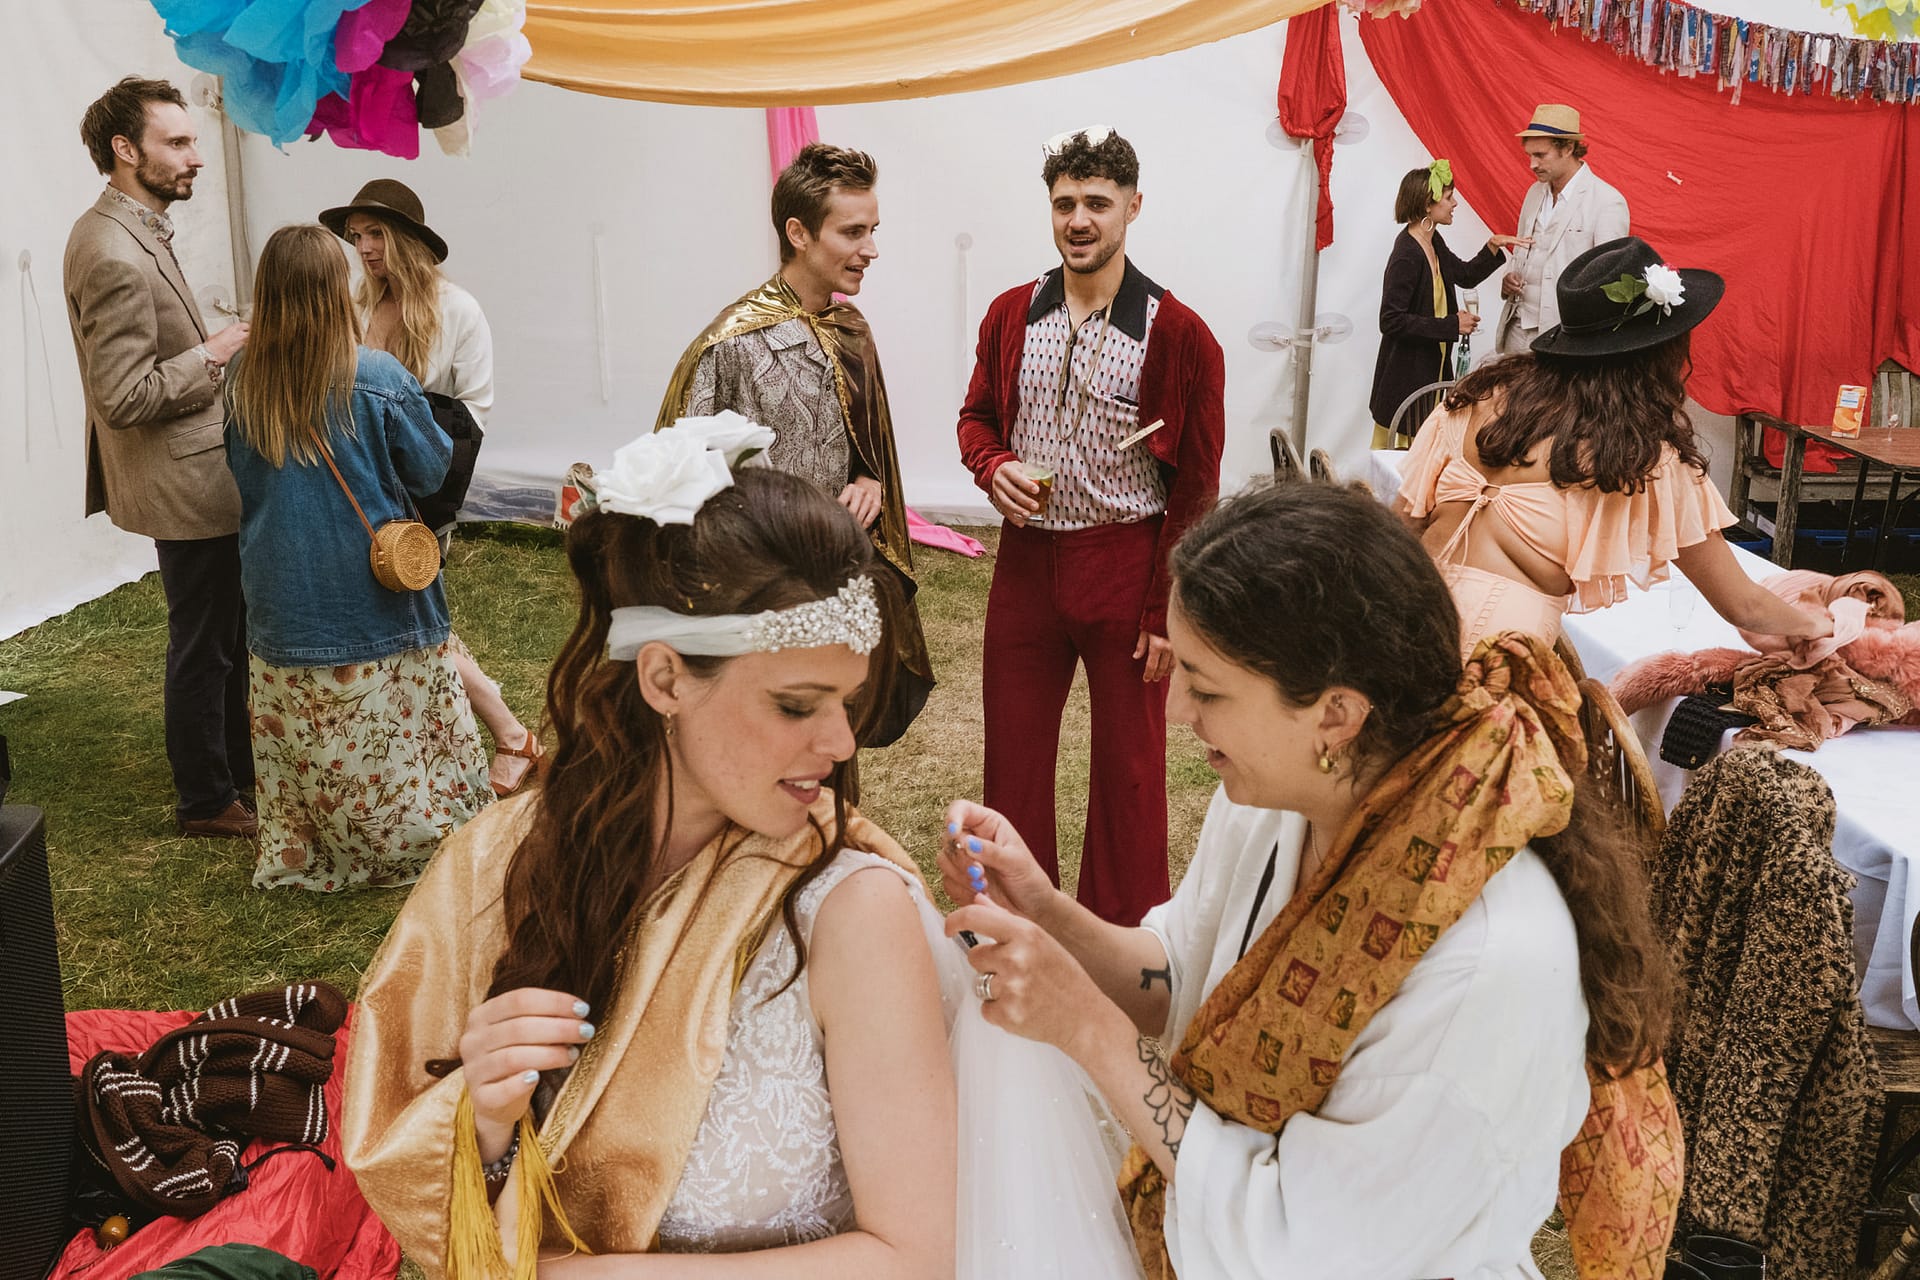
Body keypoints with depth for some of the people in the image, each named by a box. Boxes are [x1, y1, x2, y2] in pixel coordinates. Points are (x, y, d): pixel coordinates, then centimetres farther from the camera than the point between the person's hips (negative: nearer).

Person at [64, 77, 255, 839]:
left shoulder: (132, 233, 9)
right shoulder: (114, 256, -24)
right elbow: (125, 397, -26)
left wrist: (214, 343, 8)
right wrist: (212, 355, -18)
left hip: (202, 473, 10)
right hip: (186, 485, -10)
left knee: (231, 634, 21)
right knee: (204, 646, 3)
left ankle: (240, 766, 36)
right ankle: (205, 800, 18)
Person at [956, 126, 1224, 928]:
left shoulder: (1177, 336, -10)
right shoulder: (1011, 316, 3)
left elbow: (1195, 490, -8)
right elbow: (976, 416, 16)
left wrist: (1168, 611, -11)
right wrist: (992, 467, -8)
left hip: (1126, 567, -4)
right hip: (1026, 560, 4)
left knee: (1127, 763, 10)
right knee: (1012, 754, 13)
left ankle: (1124, 938, 26)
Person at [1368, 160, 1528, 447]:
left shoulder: (1433, 243, 8)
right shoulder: (1406, 256, -20)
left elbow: (1466, 275, 26)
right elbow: (1392, 321, -24)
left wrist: (1492, 248, 10)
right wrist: (1451, 325, -22)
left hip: (1432, 370, 9)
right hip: (1406, 378, -9)